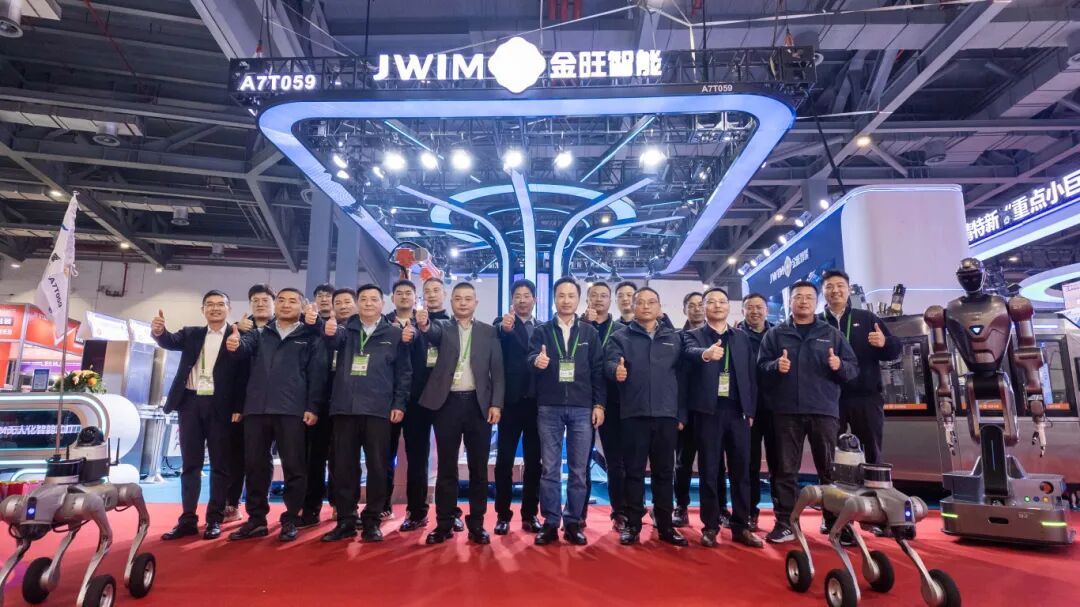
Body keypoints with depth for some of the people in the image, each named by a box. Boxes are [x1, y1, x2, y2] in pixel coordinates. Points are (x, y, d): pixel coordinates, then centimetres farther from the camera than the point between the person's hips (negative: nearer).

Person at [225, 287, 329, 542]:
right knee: (255, 465, 9)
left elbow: (317, 374, -1)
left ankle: (290, 520, 11)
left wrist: (313, 407, -9)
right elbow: (245, 349, -5)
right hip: (256, 409, 4)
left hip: (292, 411, -3)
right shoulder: (259, 334, 16)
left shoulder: (311, 337, 6)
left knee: (293, 466, 0)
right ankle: (256, 519, 21)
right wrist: (236, 345, -29)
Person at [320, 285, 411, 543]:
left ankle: (372, 521, 15)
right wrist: (330, 332, -39)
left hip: (378, 409, -2)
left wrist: (399, 404, -4)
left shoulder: (394, 333, 5)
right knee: (344, 466, 7)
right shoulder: (346, 329, 9)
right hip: (345, 407, 2)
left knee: (377, 466, 4)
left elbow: (404, 372, 4)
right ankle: (345, 521, 18)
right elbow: (335, 341, -15)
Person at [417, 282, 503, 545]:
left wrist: (496, 403, -6)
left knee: (478, 467, 6)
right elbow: (433, 333, -18)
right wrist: (424, 324, -41)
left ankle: (476, 523, 16)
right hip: (448, 403, 0)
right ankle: (444, 523, 15)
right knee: (446, 466, 6)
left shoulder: (489, 332, 9)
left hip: (479, 404, 0)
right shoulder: (443, 328, 8)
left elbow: (497, 371, 5)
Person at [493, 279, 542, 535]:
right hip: (511, 401, -3)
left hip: (537, 401, 3)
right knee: (504, 459, 2)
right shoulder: (502, 324, 2)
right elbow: (494, 344, -21)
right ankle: (503, 514, 13)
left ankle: (529, 514, 19)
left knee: (534, 460, 8)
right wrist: (504, 327, -42)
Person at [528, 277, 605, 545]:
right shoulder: (541, 331, 6)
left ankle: (573, 522, 18)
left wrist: (599, 404, -1)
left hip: (582, 408, 1)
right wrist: (536, 361, -32)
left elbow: (597, 370, 5)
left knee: (578, 469, 6)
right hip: (549, 408, 0)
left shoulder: (589, 332, 7)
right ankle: (550, 523, 15)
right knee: (550, 468, 5)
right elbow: (530, 358, -9)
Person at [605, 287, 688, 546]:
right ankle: (632, 524, 15)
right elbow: (610, 361, -11)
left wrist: (682, 413, 5)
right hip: (634, 414, -2)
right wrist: (617, 370, -35)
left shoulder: (674, 338, 12)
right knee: (634, 471, 5)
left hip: (666, 414, 2)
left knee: (664, 471, 10)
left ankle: (665, 525, 21)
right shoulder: (621, 337, 5)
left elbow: (681, 376, 11)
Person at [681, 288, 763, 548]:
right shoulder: (692, 335, 3)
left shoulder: (742, 337, 13)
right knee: (709, 470, 3)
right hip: (709, 410, -3)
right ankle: (711, 526, 12)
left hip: (738, 410, 3)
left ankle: (741, 526, 16)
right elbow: (691, 353, -21)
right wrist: (705, 354, -43)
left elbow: (752, 374, 10)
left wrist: (751, 410, 3)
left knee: (741, 470, 6)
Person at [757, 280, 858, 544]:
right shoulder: (775, 334, 8)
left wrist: (840, 366, -13)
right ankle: (785, 523, 12)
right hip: (787, 411, 0)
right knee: (786, 470, 4)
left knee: (829, 469, 7)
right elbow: (761, 366, 3)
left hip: (823, 411, 1)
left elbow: (854, 368, 8)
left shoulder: (831, 333, 11)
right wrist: (775, 366, -17)